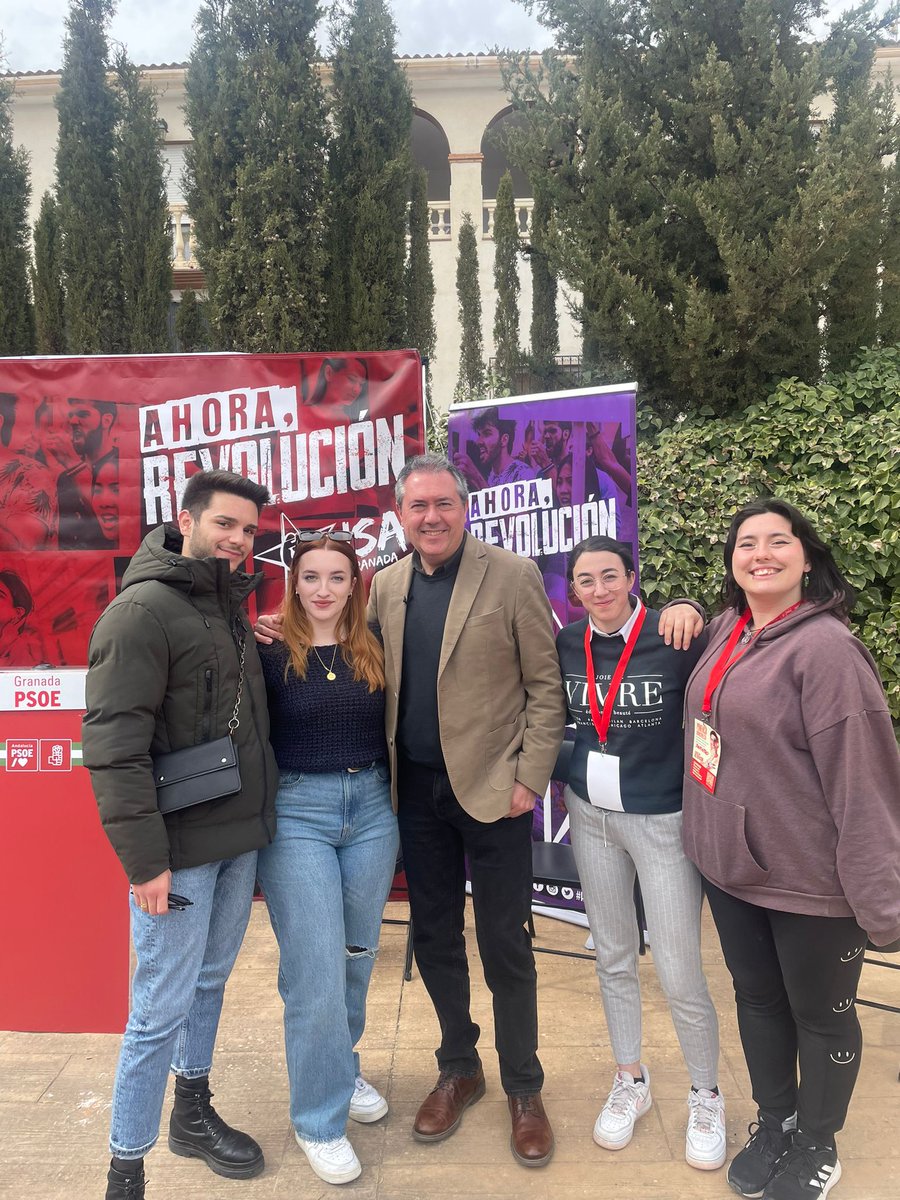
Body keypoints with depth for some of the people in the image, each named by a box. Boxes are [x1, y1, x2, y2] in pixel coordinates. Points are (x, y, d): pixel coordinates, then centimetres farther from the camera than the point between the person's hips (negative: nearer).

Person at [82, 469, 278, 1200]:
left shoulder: (230, 607, 9)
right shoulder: (144, 610, -14)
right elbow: (113, 744, -18)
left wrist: (260, 821, 9)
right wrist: (143, 857, -19)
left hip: (239, 838, 7)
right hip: (180, 849, -7)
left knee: (211, 981, 20)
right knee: (162, 1007, 3)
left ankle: (194, 1114, 40)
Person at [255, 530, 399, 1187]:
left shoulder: (374, 647, 2)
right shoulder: (269, 650, -8)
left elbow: (390, 727, 9)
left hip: (371, 806, 4)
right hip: (297, 812, -4)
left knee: (358, 952, 18)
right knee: (316, 966, 0)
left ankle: (340, 1064, 44)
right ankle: (321, 1118, 20)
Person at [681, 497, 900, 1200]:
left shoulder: (824, 646, -21)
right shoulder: (726, 631, 1)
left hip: (810, 878, -6)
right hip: (729, 864, 7)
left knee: (820, 1015, 16)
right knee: (757, 998, 23)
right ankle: (774, 1122, 47)